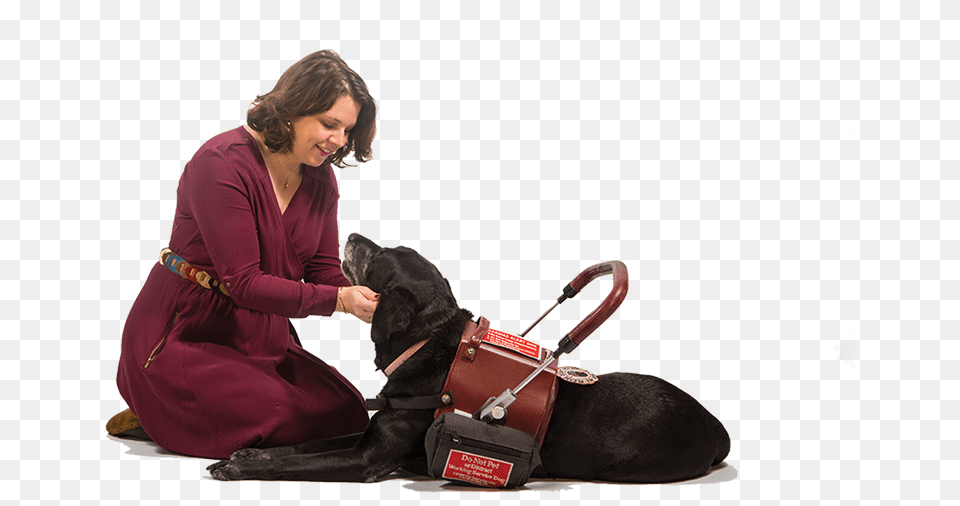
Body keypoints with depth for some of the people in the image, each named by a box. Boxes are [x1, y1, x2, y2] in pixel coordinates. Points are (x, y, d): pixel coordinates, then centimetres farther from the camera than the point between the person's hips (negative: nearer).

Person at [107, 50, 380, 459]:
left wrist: (364, 299, -21)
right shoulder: (223, 162, -21)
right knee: (284, 421, -23)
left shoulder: (320, 176, 3)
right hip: (185, 332, -8)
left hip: (260, 338, 8)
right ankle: (159, 419, 2)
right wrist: (339, 300, -31)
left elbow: (323, 269, 1)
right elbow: (243, 282, -25)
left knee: (348, 413, -5)